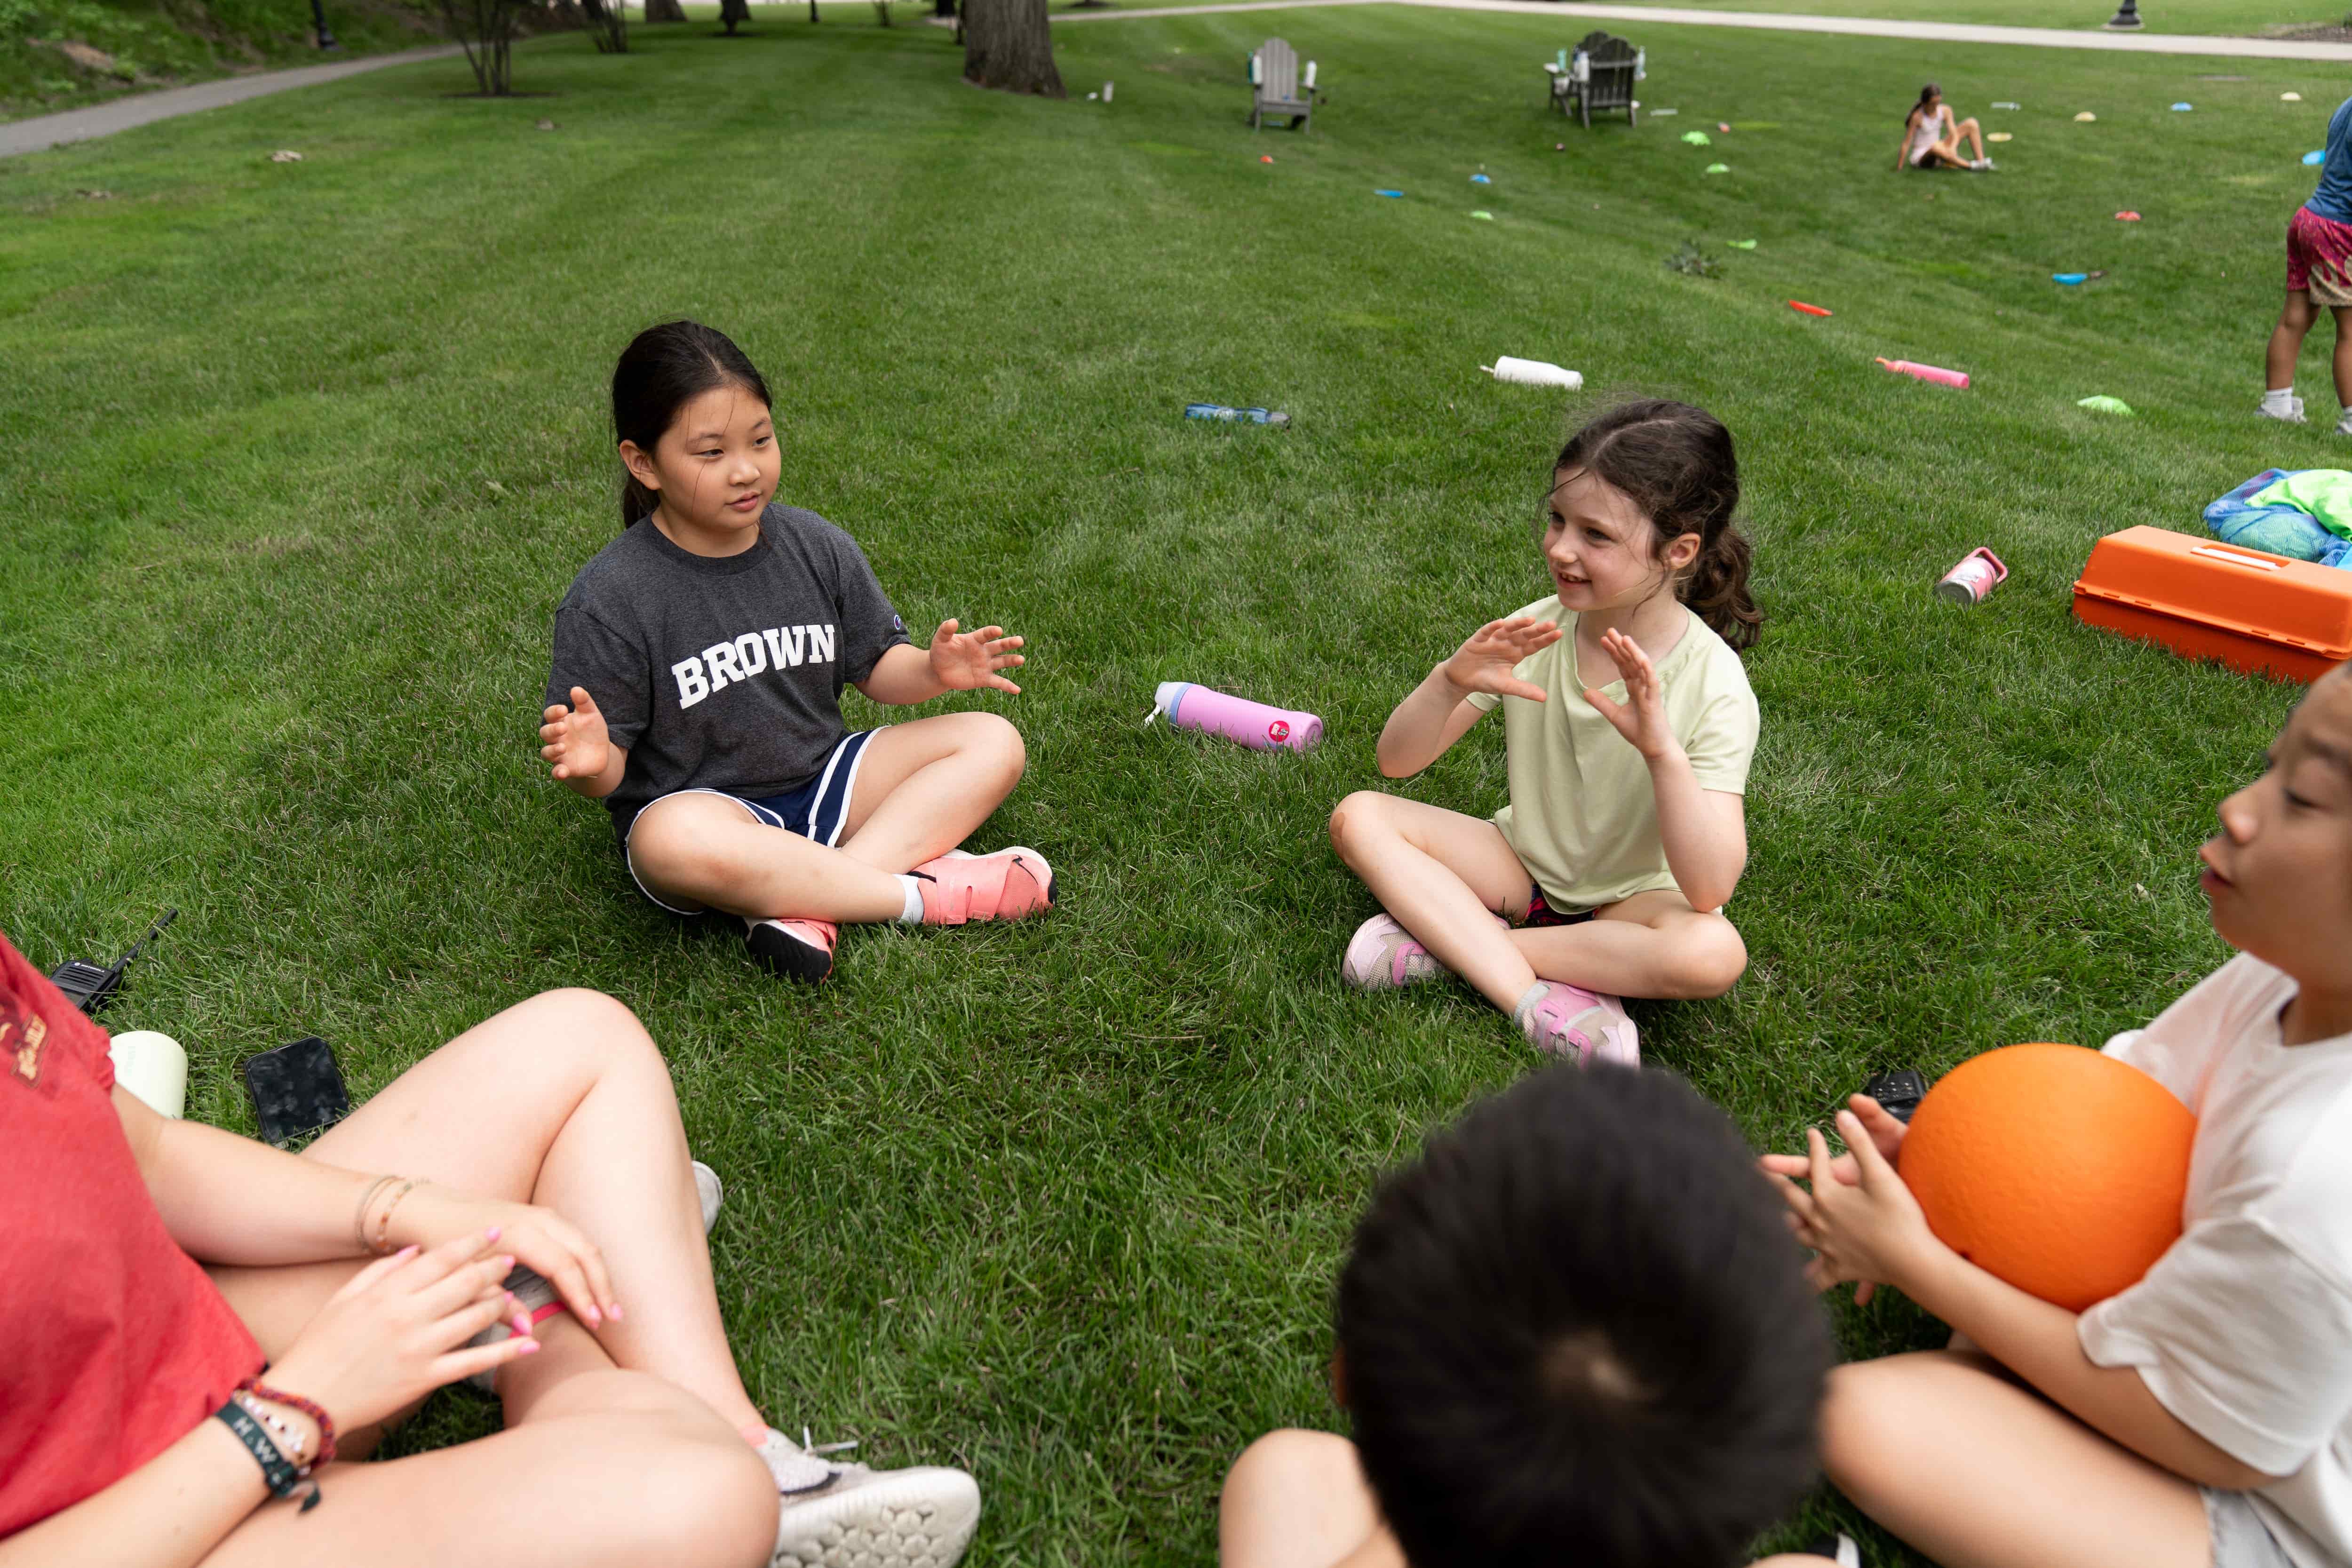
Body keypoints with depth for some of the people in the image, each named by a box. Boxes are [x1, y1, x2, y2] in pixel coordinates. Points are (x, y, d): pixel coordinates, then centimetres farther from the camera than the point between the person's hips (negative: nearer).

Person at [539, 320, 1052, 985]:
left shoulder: (818, 547, 0)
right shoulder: (610, 599, -14)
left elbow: (876, 666, 7)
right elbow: (606, 772, -11)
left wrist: (932, 669, -15)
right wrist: (591, 762, -35)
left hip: (822, 779, 6)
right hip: (698, 802, -5)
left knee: (994, 743, -6)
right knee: (674, 843, -40)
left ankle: (808, 906, -24)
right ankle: (924, 892, -25)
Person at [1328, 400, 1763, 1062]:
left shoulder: (1714, 682, -21)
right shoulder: (1536, 631, -11)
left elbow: (1710, 891, -29)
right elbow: (1397, 762, -9)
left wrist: (1664, 751, -42)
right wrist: (1450, 681, -30)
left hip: (1630, 899, -3)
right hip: (1524, 862, 4)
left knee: (1714, 953, -36)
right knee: (1358, 816, -16)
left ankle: (1445, 940, -23)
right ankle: (1535, 997, -26)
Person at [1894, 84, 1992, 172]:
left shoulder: (1945, 110, -4)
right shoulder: (1917, 117, -19)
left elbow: (1954, 134, -9)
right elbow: (1906, 144, -19)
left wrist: (1952, 149, -29)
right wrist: (1899, 169, -21)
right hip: (1920, 157, -6)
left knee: (1971, 123, -3)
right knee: (1936, 147, -43)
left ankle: (1981, 161, -13)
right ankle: (1972, 166, -29)